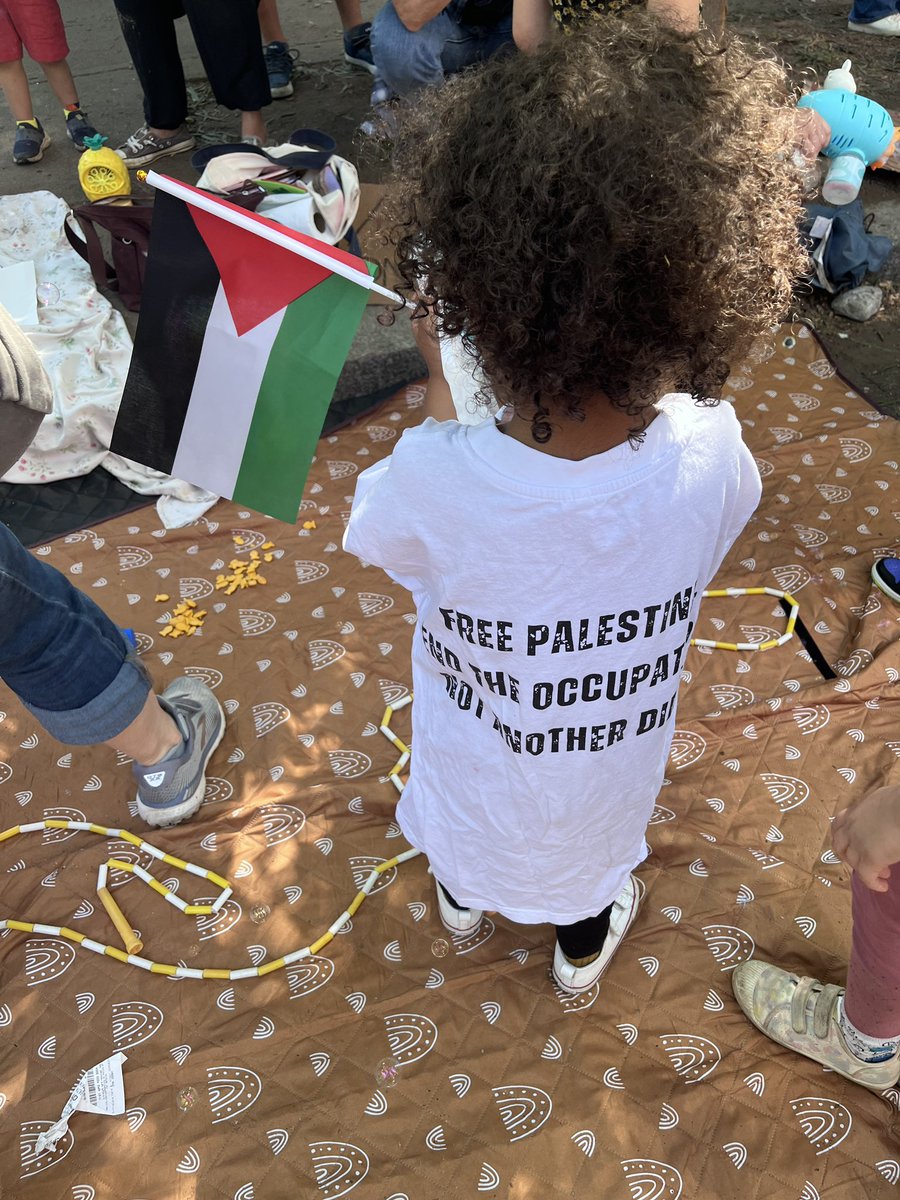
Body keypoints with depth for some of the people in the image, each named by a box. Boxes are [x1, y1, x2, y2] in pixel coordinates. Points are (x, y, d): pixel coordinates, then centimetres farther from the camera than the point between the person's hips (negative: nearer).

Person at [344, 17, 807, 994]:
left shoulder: (432, 482, -40)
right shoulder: (707, 455, -34)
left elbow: (371, 531, -14)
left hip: (477, 769, 0)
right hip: (611, 767, 1)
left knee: (469, 835, 36)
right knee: (592, 859, 35)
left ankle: (461, 900, 69)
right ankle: (583, 949, 66)